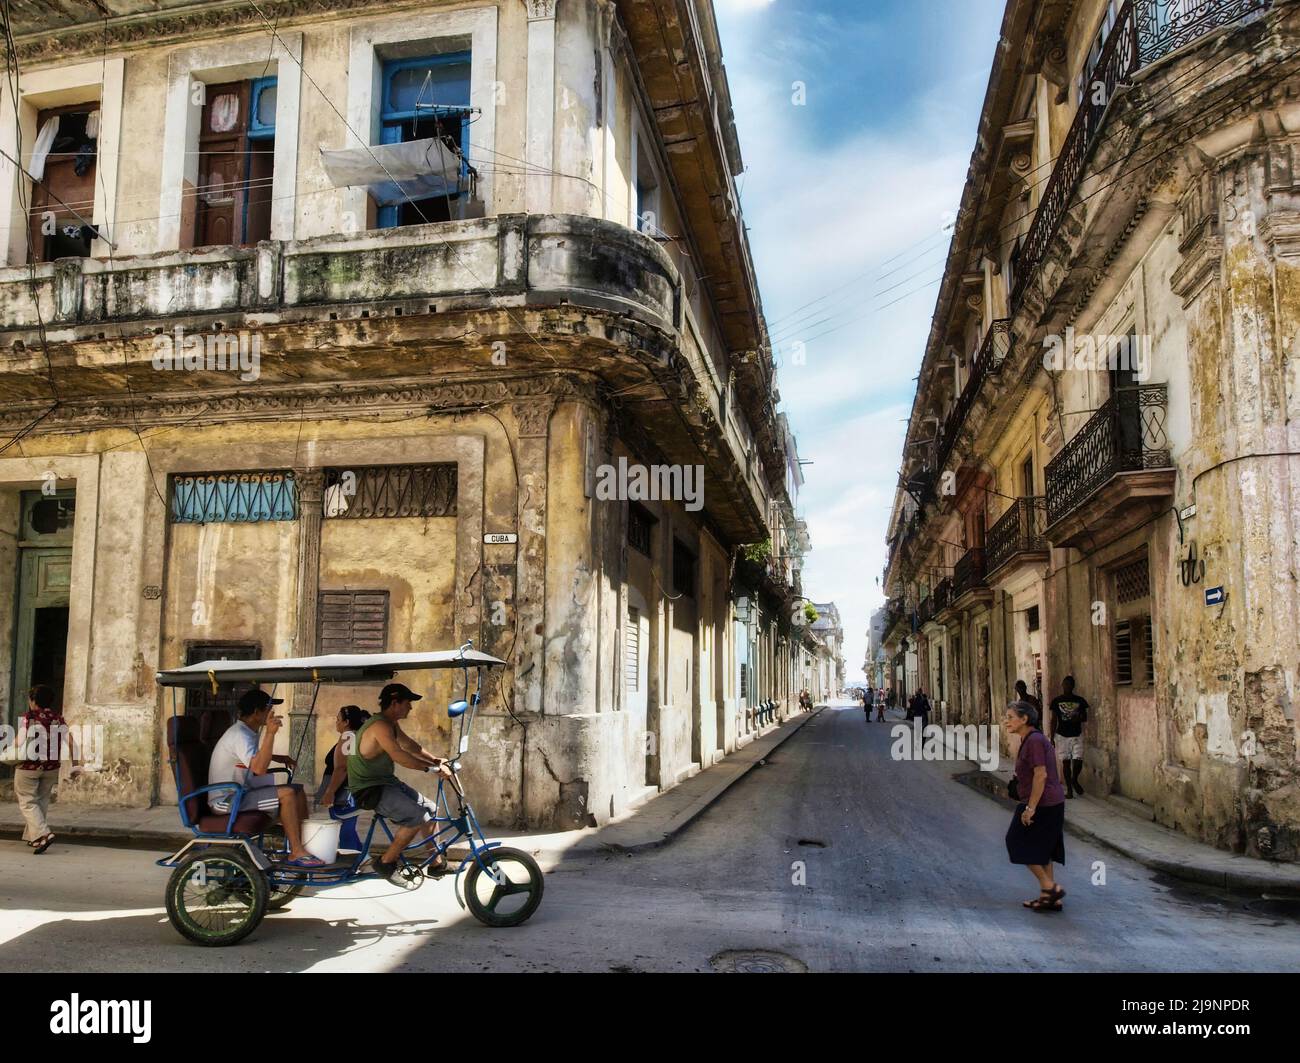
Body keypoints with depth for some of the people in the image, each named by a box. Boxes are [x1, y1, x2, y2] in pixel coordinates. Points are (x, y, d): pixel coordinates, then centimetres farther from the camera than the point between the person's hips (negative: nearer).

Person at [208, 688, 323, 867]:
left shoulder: (246, 732, 11)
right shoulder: (239, 735, -21)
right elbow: (259, 768, -37)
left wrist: (278, 758, 18)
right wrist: (270, 733, -40)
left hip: (240, 792, 10)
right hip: (226, 801, -10)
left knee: (298, 790, 5)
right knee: (286, 794, -25)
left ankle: (306, 843, 9)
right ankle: (296, 853, -19)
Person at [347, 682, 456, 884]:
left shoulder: (392, 724, 9)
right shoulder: (380, 725, -24)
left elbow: (409, 745, 17)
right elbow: (400, 757, -32)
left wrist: (435, 760, 3)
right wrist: (434, 769, -27)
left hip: (386, 782, 11)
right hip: (369, 789, -11)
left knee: (430, 808, 10)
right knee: (417, 817, -25)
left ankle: (437, 863, 18)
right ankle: (385, 862, -11)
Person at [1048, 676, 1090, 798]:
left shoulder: (1080, 700, 3)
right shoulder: (1056, 701, 0)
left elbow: (1085, 717, 9)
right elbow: (1053, 720, 3)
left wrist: (1078, 718, -15)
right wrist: (1052, 738, -1)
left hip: (1077, 735, 0)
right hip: (1062, 735, 0)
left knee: (1078, 760, -9)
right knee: (1066, 762, 4)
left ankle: (1074, 779, 20)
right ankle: (1069, 789, 13)